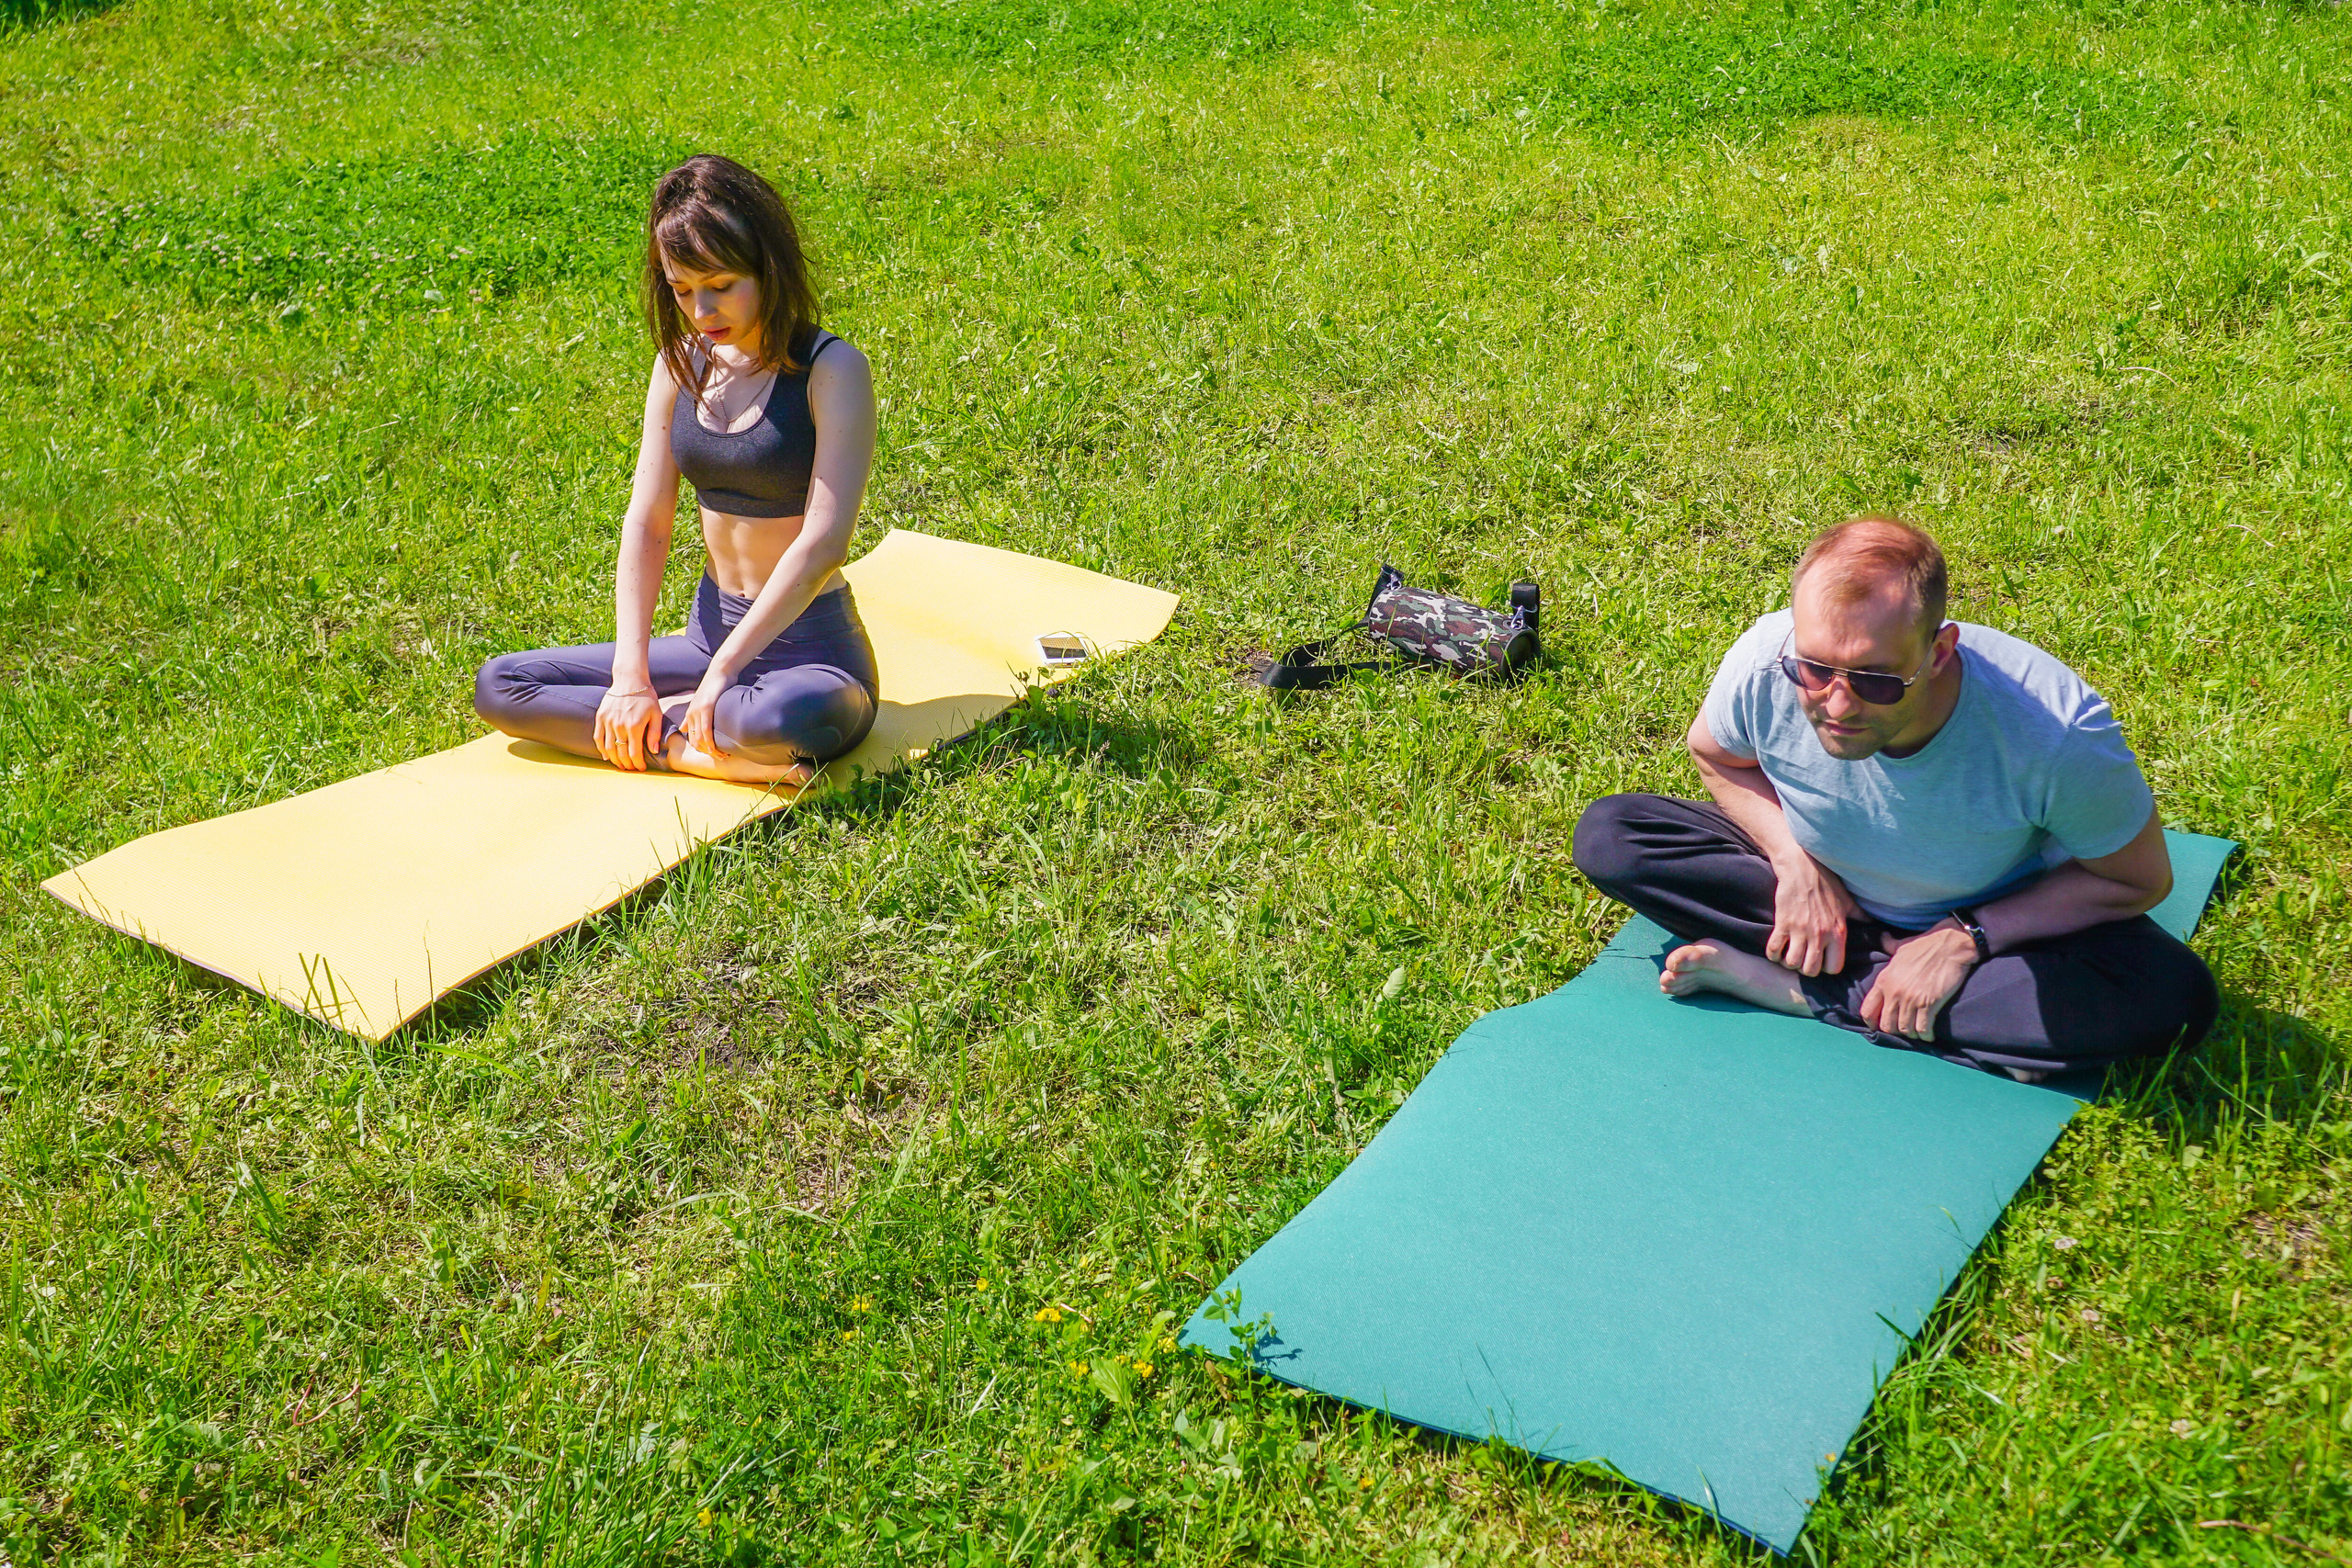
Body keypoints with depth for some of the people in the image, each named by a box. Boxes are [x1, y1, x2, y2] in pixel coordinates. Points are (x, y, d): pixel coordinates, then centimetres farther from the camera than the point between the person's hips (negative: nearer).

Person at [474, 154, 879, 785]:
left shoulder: (832, 370, -13)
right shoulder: (682, 363, 6)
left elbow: (823, 542, -20)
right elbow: (646, 520, 3)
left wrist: (721, 672, -22)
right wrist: (630, 675, -8)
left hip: (811, 650, -7)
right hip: (712, 631, 7)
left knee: (780, 718, -43)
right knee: (497, 686, -1)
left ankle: (667, 727, -11)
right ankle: (704, 752, -15)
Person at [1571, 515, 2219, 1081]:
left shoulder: (2058, 732, -35)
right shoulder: (1764, 666, -30)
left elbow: (2140, 879, -19)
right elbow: (1714, 754, -5)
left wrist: (1966, 938, -27)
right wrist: (1795, 861, -21)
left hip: (1997, 921, -2)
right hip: (1817, 880, 2)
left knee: (2176, 995, -32)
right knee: (1607, 833, -17)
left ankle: (1795, 987, -22)